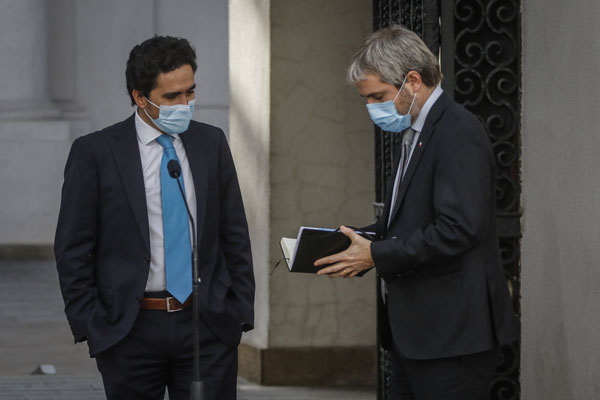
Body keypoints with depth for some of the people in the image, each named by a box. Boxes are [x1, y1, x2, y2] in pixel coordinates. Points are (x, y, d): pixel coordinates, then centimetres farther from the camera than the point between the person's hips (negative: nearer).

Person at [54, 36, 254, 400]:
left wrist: (241, 314, 5)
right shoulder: (95, 152, -3)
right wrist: (90, 327, -6)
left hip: (209, 328, 2)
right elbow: (72, 250, -2)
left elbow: (235, 234, 11)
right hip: (129, 332, -2)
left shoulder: (211, 143, 7)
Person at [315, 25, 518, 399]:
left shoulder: (458, 133, -16)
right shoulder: (415, 134, 17)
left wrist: (376, 255, -19)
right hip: (418, 330, 10)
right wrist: (357, 241, 4)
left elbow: (458, 230, -24)